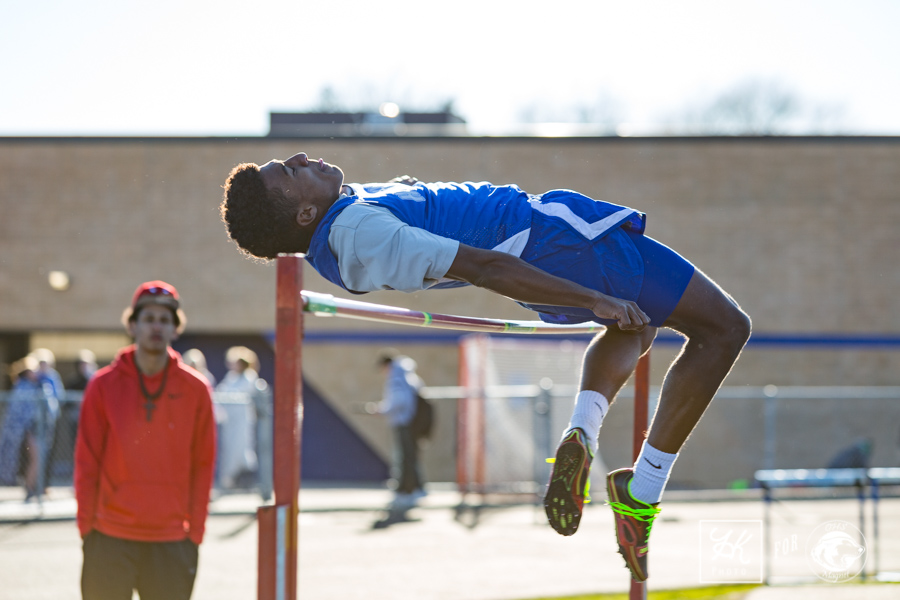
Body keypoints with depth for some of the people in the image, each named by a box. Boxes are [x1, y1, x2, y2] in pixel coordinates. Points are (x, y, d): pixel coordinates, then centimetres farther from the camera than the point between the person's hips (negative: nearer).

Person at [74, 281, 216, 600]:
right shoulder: (104, 385, 1)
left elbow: (203, 464, 5)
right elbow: (87, 461, 3)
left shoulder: (195, 389, 3)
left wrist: (195, 531, 1)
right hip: (110, 539, -1)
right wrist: (86, 524, -2)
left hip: (171, 542, 1)